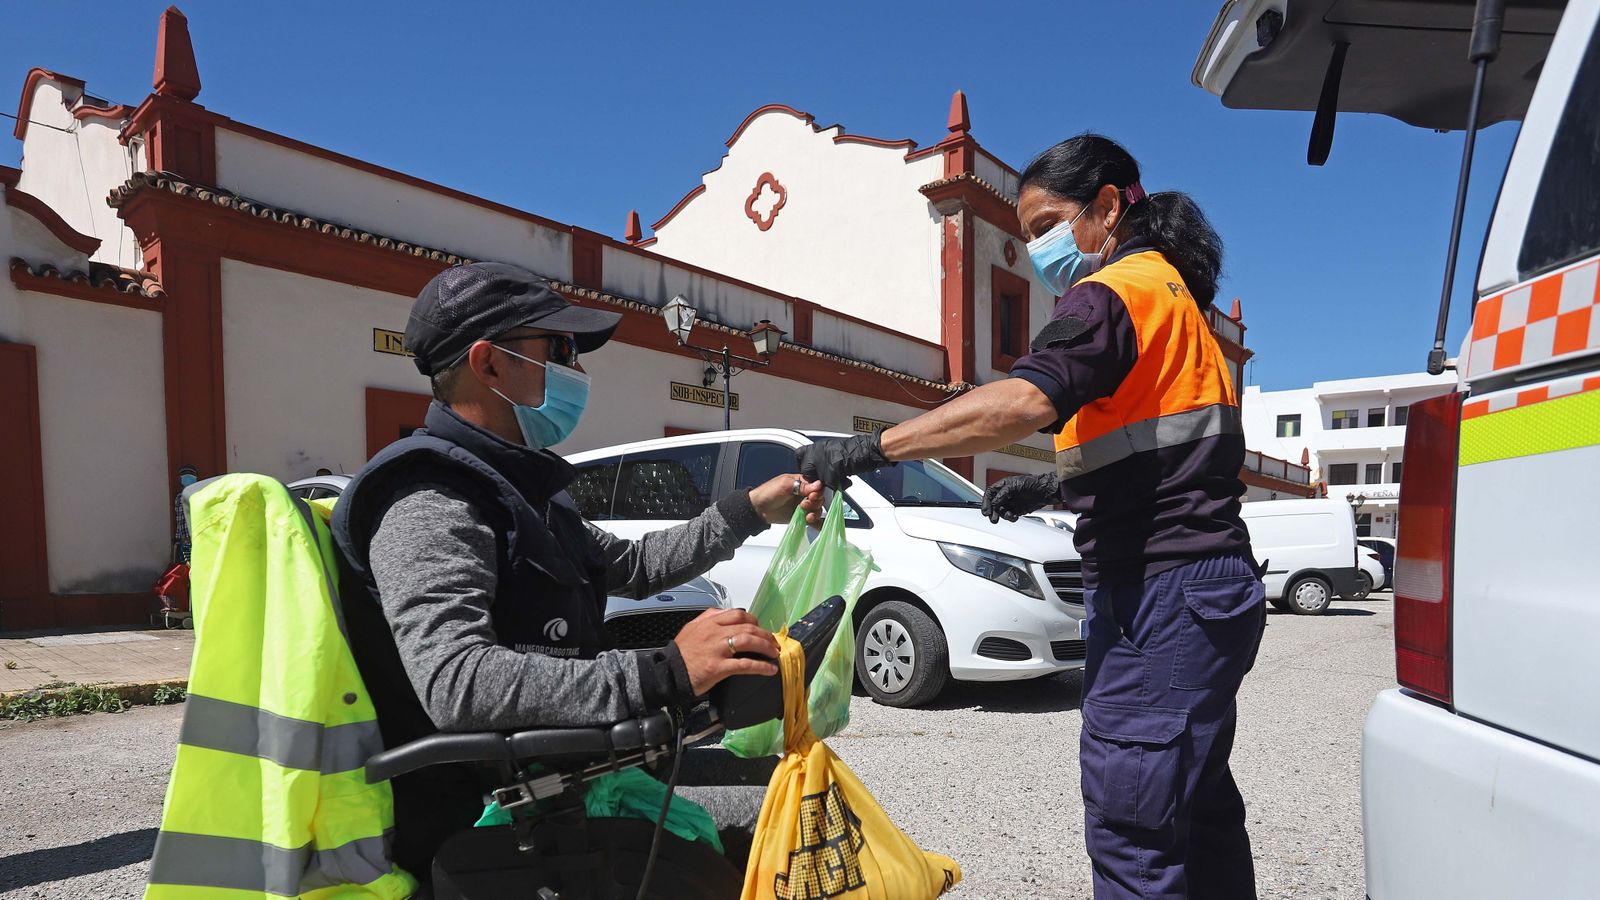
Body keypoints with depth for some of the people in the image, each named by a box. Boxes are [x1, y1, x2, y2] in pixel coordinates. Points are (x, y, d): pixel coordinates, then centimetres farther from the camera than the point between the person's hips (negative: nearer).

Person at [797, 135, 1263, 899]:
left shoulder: (1115, 291, -12)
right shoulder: (1170, 291, 20)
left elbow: (1023, 402, -31)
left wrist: (870, 449, -30)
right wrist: (1061, 484, 18)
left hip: (1159, 593, -10)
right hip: (1208, 580, 10)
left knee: (1129, 826, -5)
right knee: (1198, 807, 20)